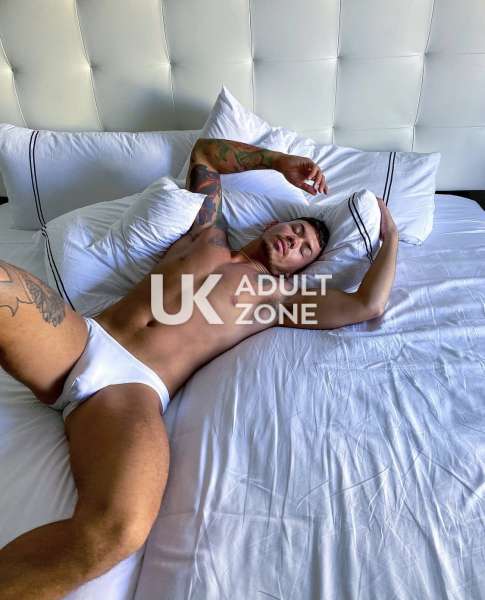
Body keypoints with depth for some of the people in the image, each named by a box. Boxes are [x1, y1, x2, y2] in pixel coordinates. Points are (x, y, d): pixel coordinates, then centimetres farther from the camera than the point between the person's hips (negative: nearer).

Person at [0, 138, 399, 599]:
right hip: (83, 339, 4)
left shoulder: (277, 295, 17)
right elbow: (203, 149, 35)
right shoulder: (208, 235, 26)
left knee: (118, 530, -35)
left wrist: (390, 235, 23)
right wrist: (279, 161, 32)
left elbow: (368, 305, 10)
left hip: (135, 385, -3)